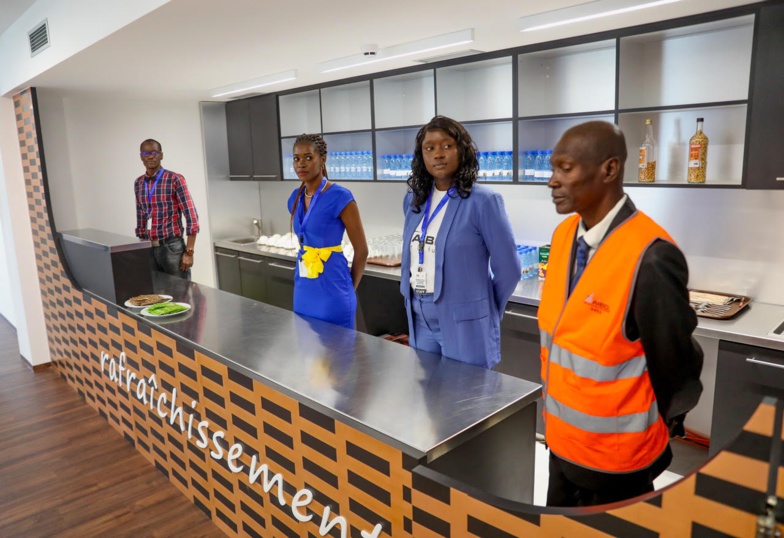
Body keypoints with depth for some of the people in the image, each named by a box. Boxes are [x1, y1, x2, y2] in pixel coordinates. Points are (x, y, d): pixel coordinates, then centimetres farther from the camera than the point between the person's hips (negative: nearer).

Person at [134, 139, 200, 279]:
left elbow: (191, 216, -11)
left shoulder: (175, 179, -8)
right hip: (149, 249, 5)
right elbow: (140, 218, 18)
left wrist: (189, 252, -14)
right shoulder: (138, 183, 10)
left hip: (172, 247, -5)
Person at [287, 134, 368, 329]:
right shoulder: (296, 198, 6)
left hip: (332, 290, -6)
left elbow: (361, 250, -8)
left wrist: (348, 289, 3)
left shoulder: (339, 197, -14)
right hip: (303, 290, 7)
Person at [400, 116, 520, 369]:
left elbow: (508, 269, -9)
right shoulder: (413, 200, 6)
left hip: (464, 324, -6)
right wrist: (409, 296, 13)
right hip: (420, 321, 6)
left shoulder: (483, 201, -13)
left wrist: (485, 312, 1)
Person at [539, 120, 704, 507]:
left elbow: (673, 360, -15)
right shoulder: (563, 235, -4)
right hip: (561, 439, 6)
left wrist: (666, 424, 2)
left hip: (616, 453, -6)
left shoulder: (650, 258, -27)